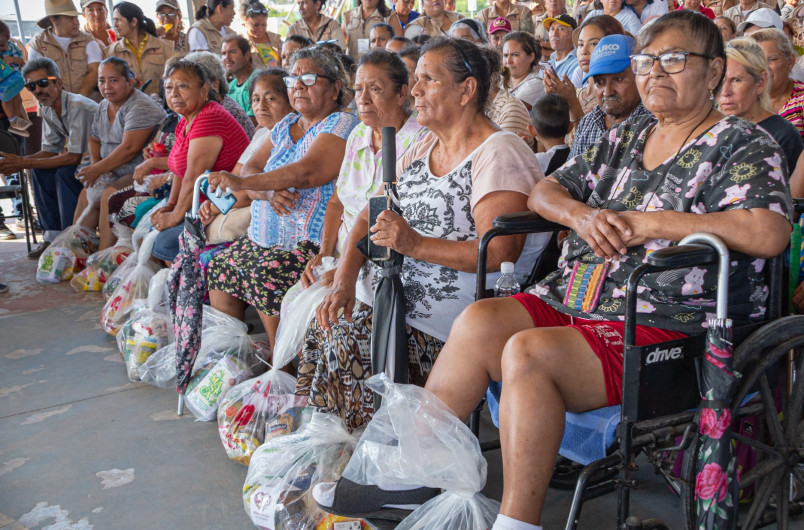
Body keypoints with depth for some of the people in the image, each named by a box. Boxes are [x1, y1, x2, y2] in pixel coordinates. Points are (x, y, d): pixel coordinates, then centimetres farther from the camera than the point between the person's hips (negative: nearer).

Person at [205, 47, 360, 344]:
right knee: (219, 271, -1)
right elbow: (252, 168, 8)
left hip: (313, 242, -8)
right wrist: (268, 192, -16)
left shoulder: (341, 126, -9)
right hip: (265, 238, 8)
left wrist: (240, 183, -29)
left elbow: (306, 173, -24)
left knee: (265, 278, -27)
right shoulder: (285, 126, 17)